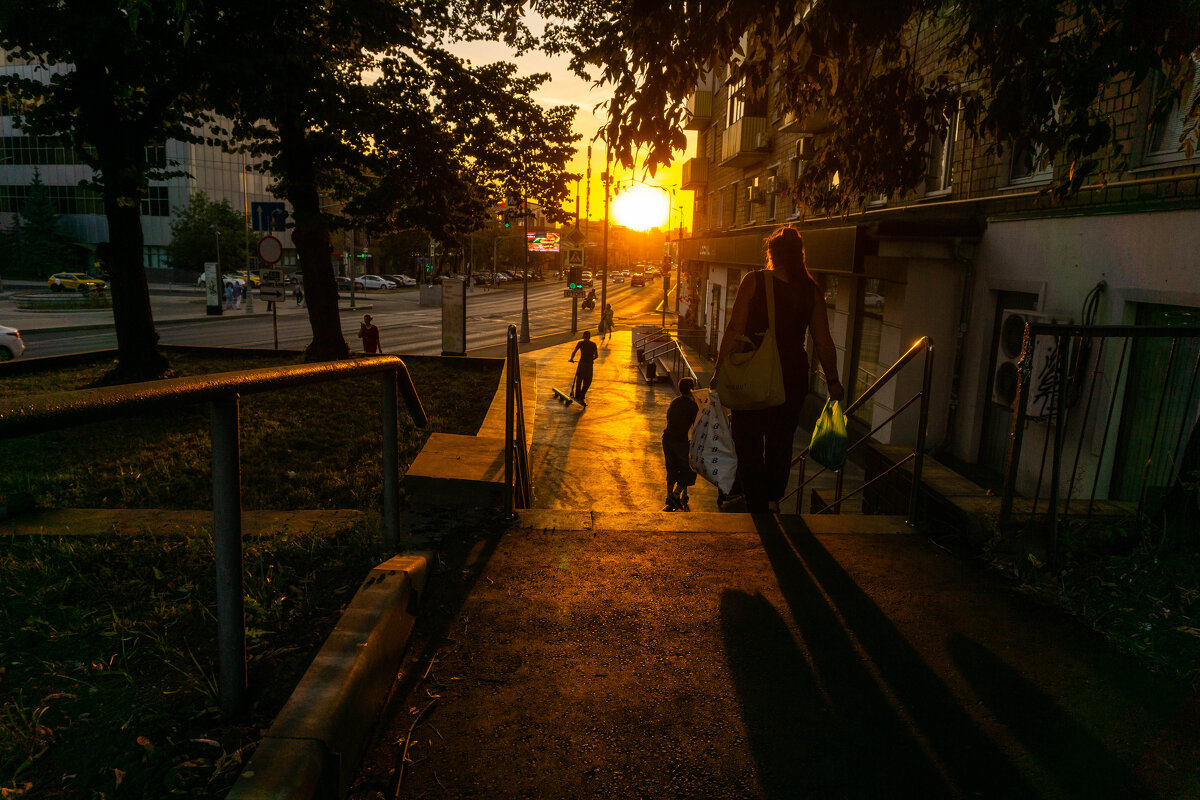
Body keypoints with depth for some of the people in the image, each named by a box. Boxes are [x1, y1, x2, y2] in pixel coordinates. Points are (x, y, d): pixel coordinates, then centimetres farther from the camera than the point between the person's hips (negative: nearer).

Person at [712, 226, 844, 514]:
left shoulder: (754, 281, -8)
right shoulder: (811, 290, 1)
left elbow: (734, 330, -11)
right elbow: (823, 342, 2)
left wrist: (720, 370, -5)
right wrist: (832, 381, 12)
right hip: (793, 375, 4)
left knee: (748, 440, 8)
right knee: (781, 441, 19)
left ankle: (757, 503, 6)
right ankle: (773, 498, 31)